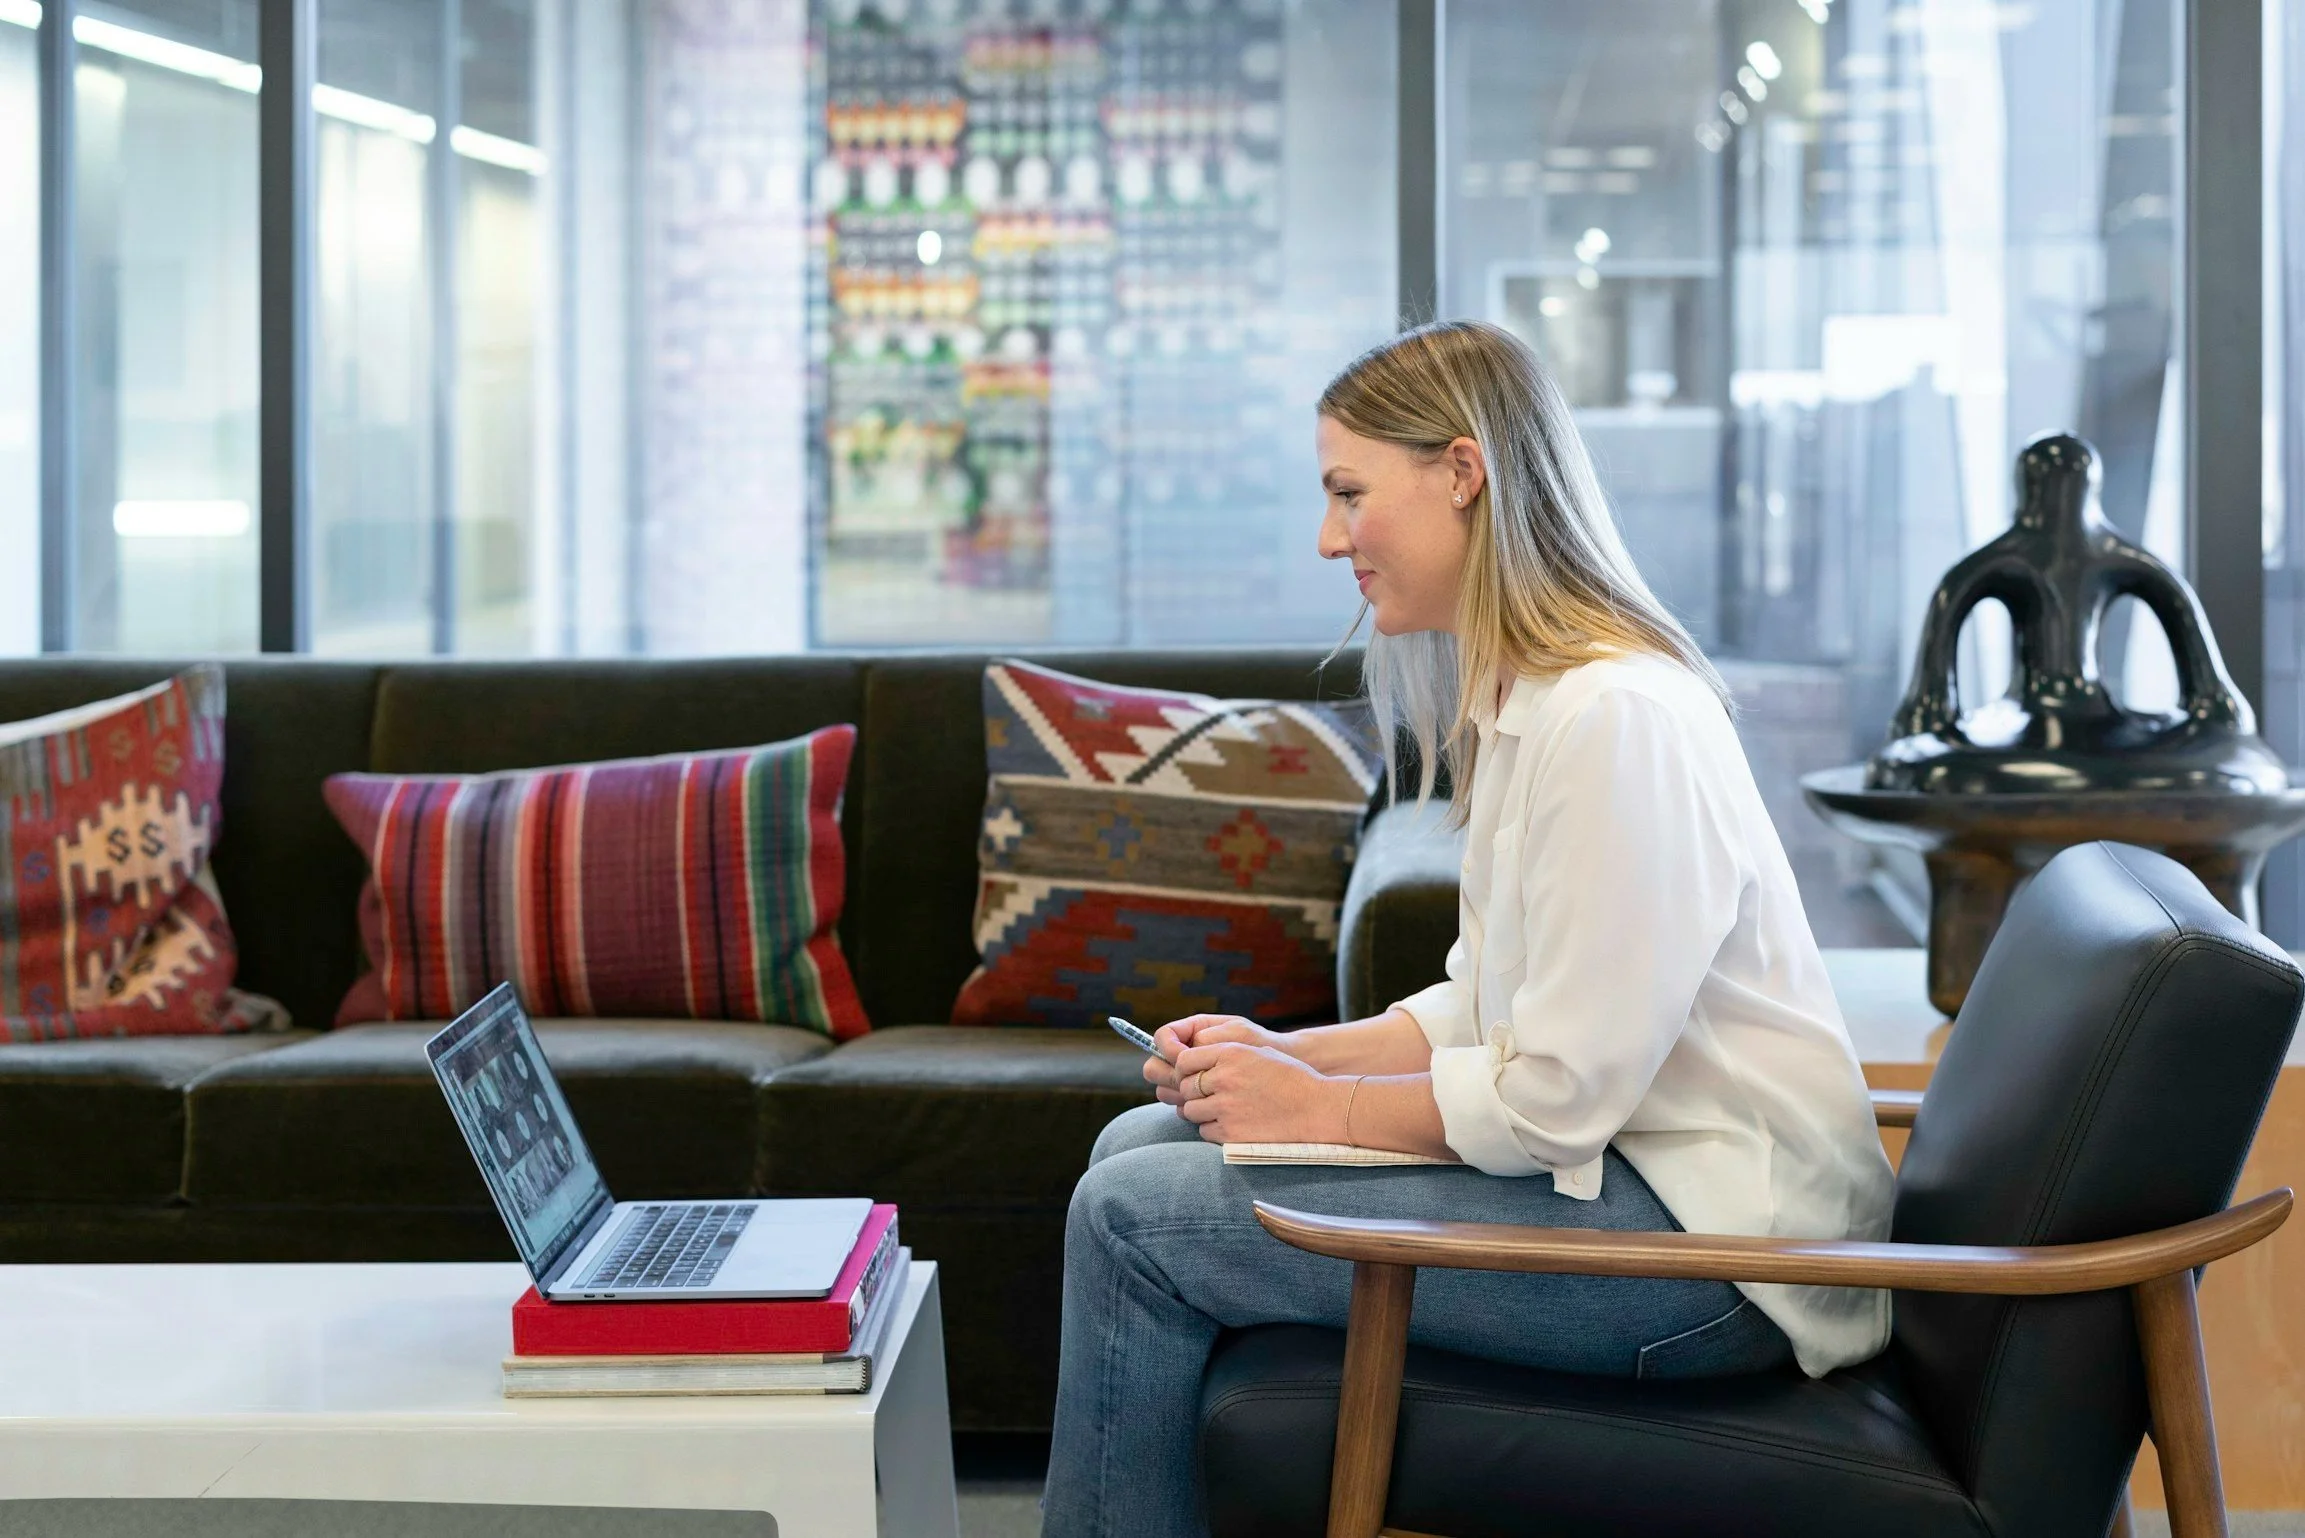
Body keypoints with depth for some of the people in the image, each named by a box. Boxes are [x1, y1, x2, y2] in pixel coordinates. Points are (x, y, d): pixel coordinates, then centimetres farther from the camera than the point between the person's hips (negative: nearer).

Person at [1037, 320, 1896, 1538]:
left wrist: (1320, 1106, -9)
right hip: (1623, 1166, 10)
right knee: (1142, 1143, 10)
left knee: (1132, 1217, -13)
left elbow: (1553, 1102, -22)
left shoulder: (1611, 716, -21)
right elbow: (1484, 1011, 15)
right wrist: (1285, 1052, 2)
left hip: (1704, 1241, -10)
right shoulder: (1520, 700, 12)